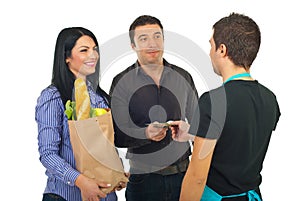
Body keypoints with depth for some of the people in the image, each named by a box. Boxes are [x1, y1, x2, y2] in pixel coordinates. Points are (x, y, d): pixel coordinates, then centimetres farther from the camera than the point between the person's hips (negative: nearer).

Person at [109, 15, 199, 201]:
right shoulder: (122, 82, -3)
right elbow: (117, 136, -8)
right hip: (143, 177, -2)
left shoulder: (183, 77, 6)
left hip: (181, 173, 3)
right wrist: (146, 134, -25)